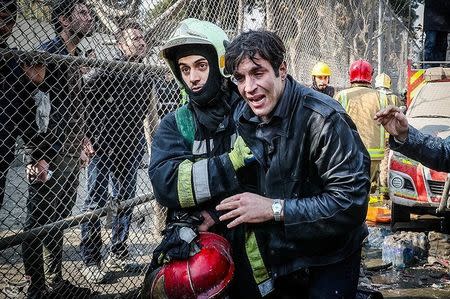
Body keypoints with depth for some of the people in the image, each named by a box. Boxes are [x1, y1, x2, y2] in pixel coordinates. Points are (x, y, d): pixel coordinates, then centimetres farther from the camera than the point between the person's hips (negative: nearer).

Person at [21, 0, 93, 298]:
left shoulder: (75, 57, 17)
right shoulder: (49, 51, -9)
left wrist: (80, 144, 17)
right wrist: (37, 157, -21)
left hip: (71, 155, 8)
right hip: (50, 155, -8)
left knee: (58, 220, 15)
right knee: (40, 222, 0)